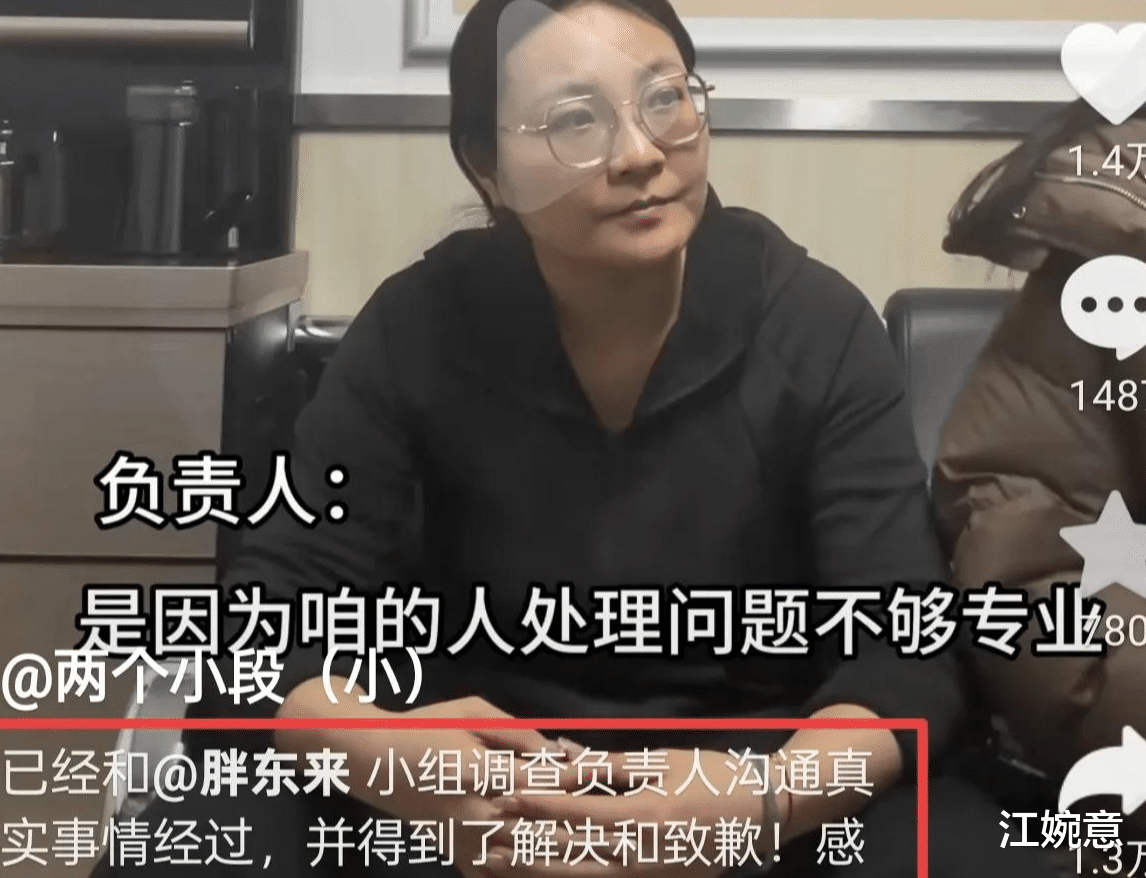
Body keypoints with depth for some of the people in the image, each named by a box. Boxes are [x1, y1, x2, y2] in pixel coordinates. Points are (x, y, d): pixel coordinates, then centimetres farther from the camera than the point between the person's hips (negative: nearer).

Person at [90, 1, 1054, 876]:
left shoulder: (818, 326, -10)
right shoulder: (418, 327, -8)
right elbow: (276, 605, -10)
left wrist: (768, 799, -37)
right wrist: (371, 751, -34)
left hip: (761, 755, 0)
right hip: (489, 763, 1)